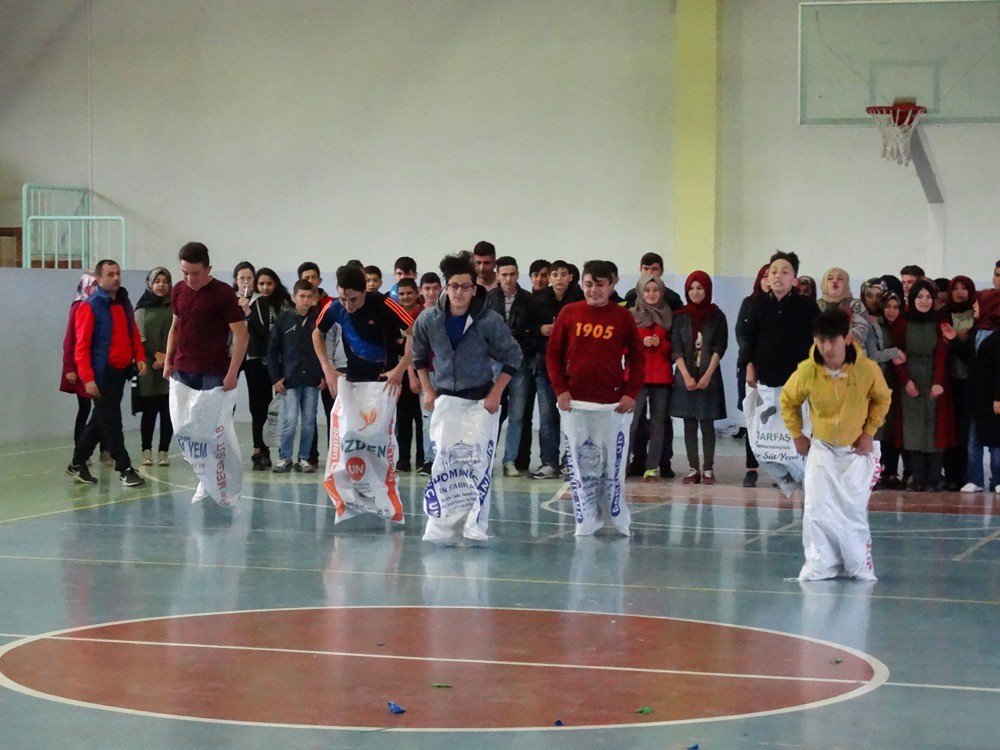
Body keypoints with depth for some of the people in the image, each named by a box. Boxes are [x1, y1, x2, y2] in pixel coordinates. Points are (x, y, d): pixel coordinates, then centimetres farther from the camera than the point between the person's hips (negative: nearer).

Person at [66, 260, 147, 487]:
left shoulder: (125, 304, 12)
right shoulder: (89, 307, -10)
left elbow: (133, 334, 20)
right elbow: (82, 346, -13)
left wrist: (140, 358, 1)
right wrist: (88, 378, -19)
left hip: (121, 372, 7)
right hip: (101, 374, -7)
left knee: (101, 420, 15)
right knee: (111, 422, -4)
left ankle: (78, 464, 27)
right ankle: (124, 469, 0)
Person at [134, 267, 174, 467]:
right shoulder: (143, 308, 6)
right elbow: (139, 338, 2)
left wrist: (168, 357, -6)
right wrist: (156, 354, -8)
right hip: (148, 367, 0)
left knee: (167, 411, 0)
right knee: (149, 410, 1)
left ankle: (163, 451, 7)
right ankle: (147, 451, 8)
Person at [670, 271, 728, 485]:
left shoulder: (717, 316, 2)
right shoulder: (680, 317, 6)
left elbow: (719, 348, -2)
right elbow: (676, 349, 1)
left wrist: (707, 375, -11)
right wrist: (686, 376, -9)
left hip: (709, 377, -2)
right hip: (686, 376, 2)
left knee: (707, 423, -2)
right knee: (689, 424, 2)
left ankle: (708, 468, 2)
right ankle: (693, 469, 5)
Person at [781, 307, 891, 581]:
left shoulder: (868, 370, -21)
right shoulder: (807, 372, -19)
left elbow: (882, 399, 0)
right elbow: (788, 400, 2)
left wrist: (869, 432, -5)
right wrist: (797, 435, 2)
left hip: (855, 450, -1)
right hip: (821, 448, 1)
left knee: (854, 509, 0)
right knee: (816, 508, -5)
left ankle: (860, 564, 15)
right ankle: (820, 564, 6)